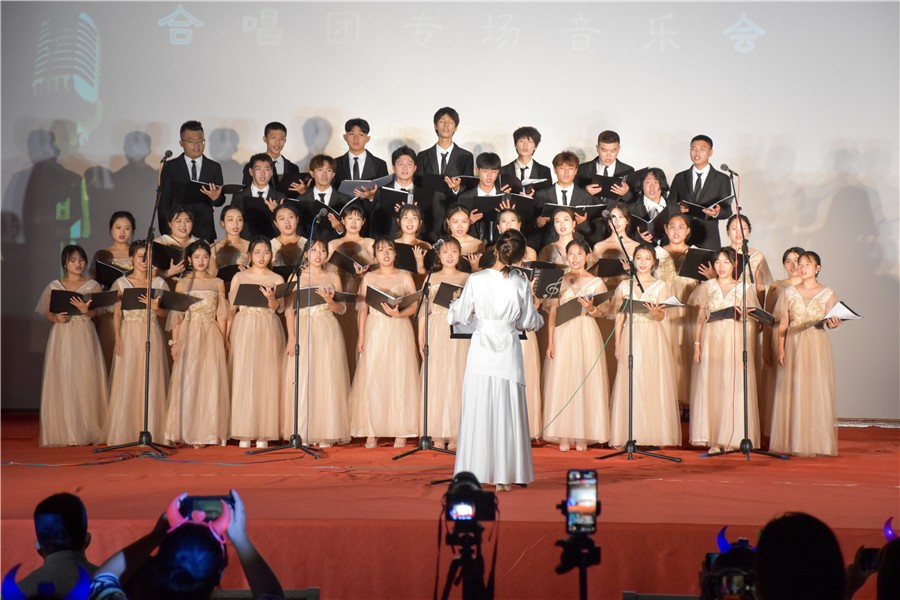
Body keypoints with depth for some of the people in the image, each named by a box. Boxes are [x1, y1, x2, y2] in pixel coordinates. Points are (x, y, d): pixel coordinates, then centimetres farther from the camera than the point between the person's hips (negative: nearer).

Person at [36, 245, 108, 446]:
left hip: (84, 337, 0)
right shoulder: (54, 286, 9)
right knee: (62, 382, -3)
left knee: (85, 380, -5)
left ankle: (87, 431, -2)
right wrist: (56, 317, -15)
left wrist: (84, 310, -24)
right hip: (62, 336, 1)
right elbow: (48, 312, 6)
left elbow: (93, 312, -2)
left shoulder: (92, 285, 8)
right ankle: (63, 432, 2)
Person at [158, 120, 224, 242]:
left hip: (205, 232, 1)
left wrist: (216, 198, -18)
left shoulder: (214, 167, 9)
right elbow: (164, 201, 3)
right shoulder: (171, 167, 4)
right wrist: (165, 234, -5)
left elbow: (221, 201, 7)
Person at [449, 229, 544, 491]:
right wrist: (538, 317, 26)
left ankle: (475, 472, 9)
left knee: (477, 413, 7)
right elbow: (530, 323, 4)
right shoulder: (521, 284, -6)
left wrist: (458, 301, 20)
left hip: (481, 351, 0)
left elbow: (459, 316, -1)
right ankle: (504, 476, 10)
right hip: (508, 353, 0)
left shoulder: (476, 280, -9)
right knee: (507, 414, 7)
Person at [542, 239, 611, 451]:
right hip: (562, 334, 1)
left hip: (586, 334, -1)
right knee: (561, 382, -3)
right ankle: (563, 436, 1)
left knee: (585, 381, -3)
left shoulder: (596, 282, 7)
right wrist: (550, 341, -2)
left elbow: (600, 313, 4)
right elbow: (553, 312, 6)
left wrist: (590, 308, -18)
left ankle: (583, 436, 3)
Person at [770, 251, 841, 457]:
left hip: (817, 347, -1)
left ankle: (815, 443, 1)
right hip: (793, 346, 2)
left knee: (817, 392, -4)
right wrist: (781, 349, -2)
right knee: (792, 393, -1)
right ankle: (793, 442, 3)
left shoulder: (827, 294, 6)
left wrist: (832, 323, -25)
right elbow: (783, 324, 7)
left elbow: (829, 322, -2)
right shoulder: (789, 293, 10)